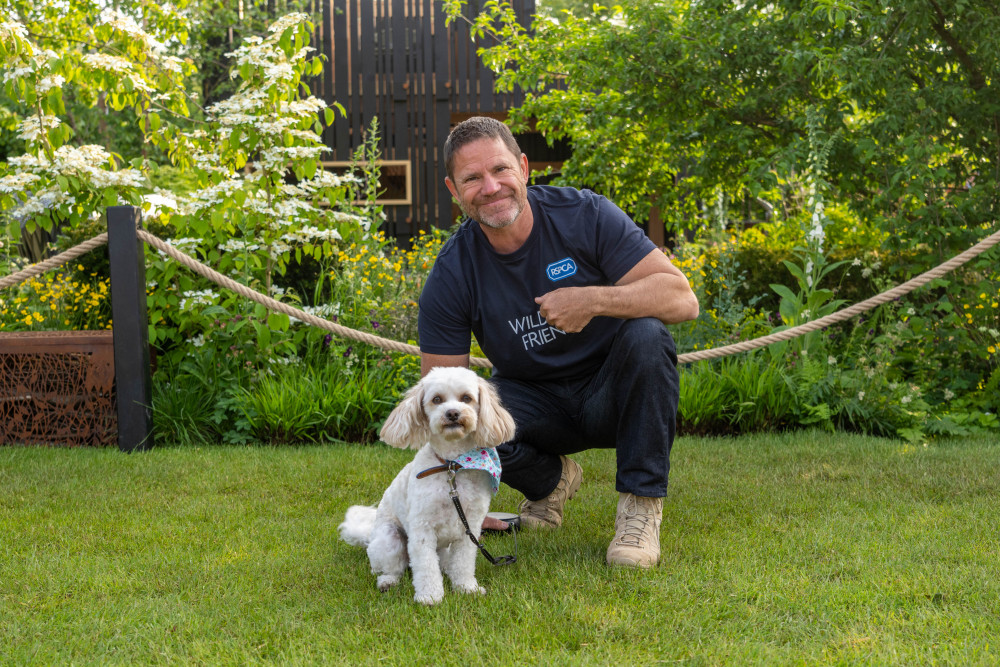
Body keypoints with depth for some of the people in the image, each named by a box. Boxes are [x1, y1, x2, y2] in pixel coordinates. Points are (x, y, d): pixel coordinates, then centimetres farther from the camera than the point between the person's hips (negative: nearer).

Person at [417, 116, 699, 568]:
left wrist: (595, 300, -38)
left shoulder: (585, 215, -16)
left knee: (645, 334, -32)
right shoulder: (450, 276, -13)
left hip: (611, 394, -1)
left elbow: (682, 298, -22)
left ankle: (640, 505, -18)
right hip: (535, 401, 1)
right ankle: (552, 480, 5)